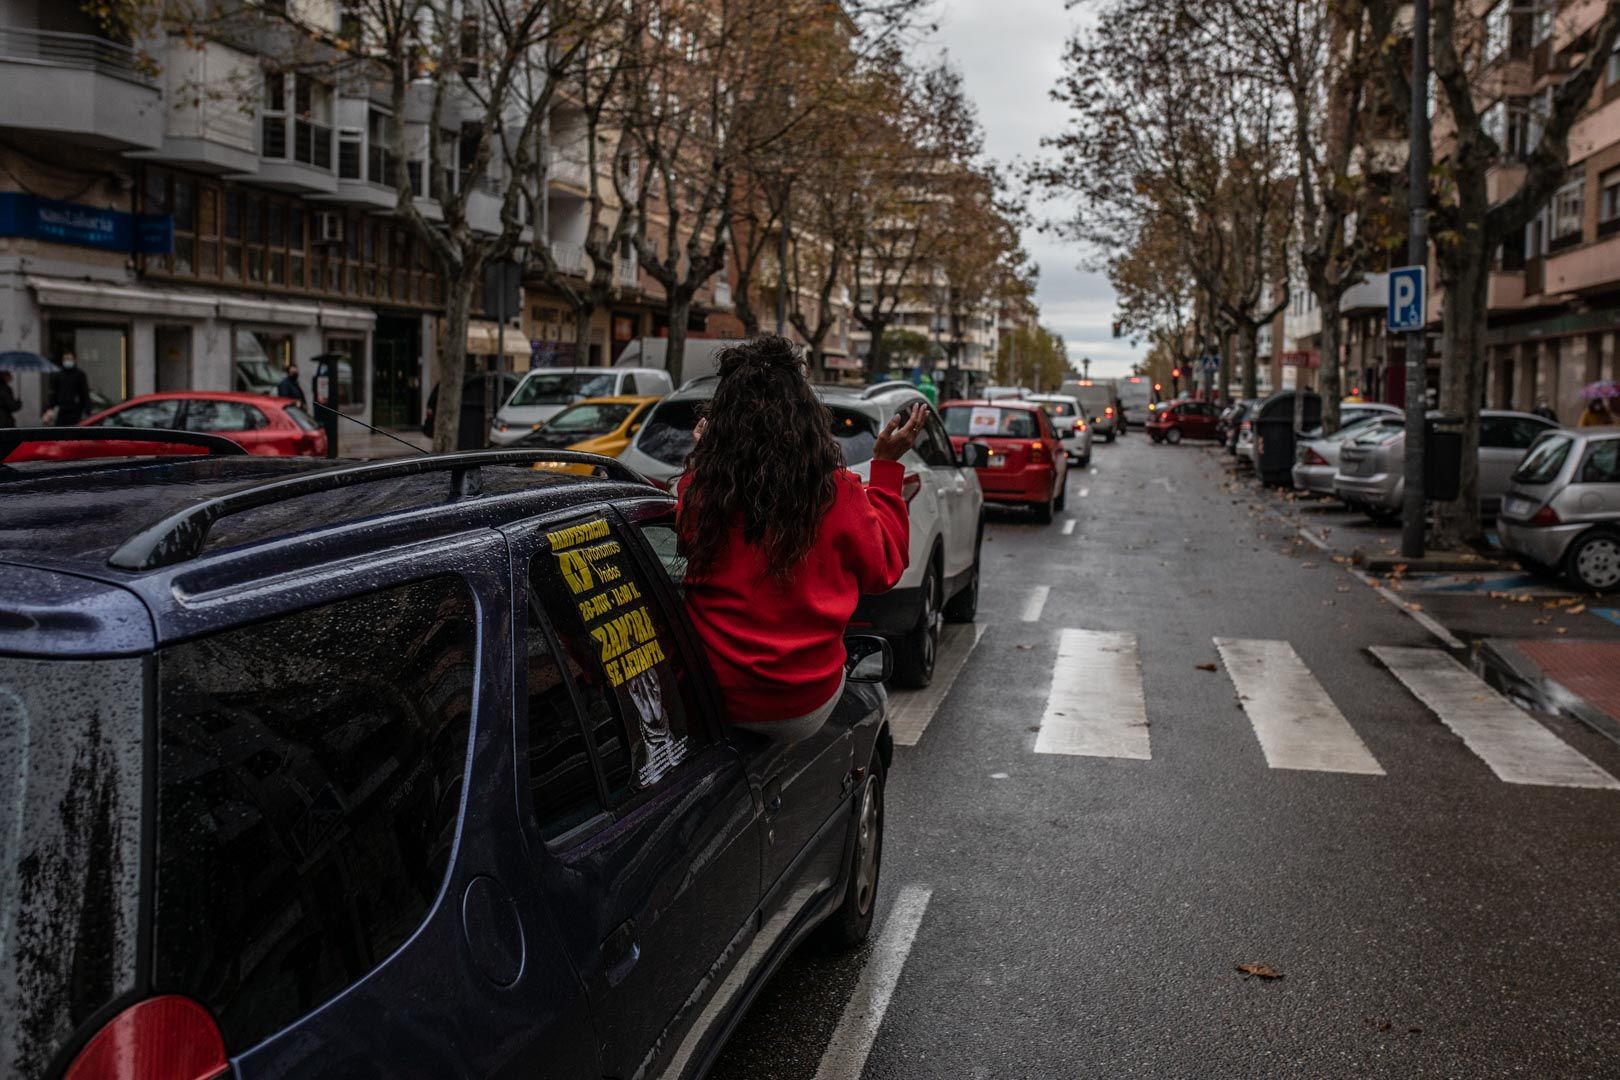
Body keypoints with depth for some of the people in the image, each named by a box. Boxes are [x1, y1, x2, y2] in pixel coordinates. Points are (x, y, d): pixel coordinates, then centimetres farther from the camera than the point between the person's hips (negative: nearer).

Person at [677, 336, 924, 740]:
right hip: (805, 709, -2)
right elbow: (884, 569, 4)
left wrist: (703, 457, 15)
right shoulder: (837, 493, -13)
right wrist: (886, 466, 10)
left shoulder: (696, 489, -11)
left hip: (711, 702, 2)